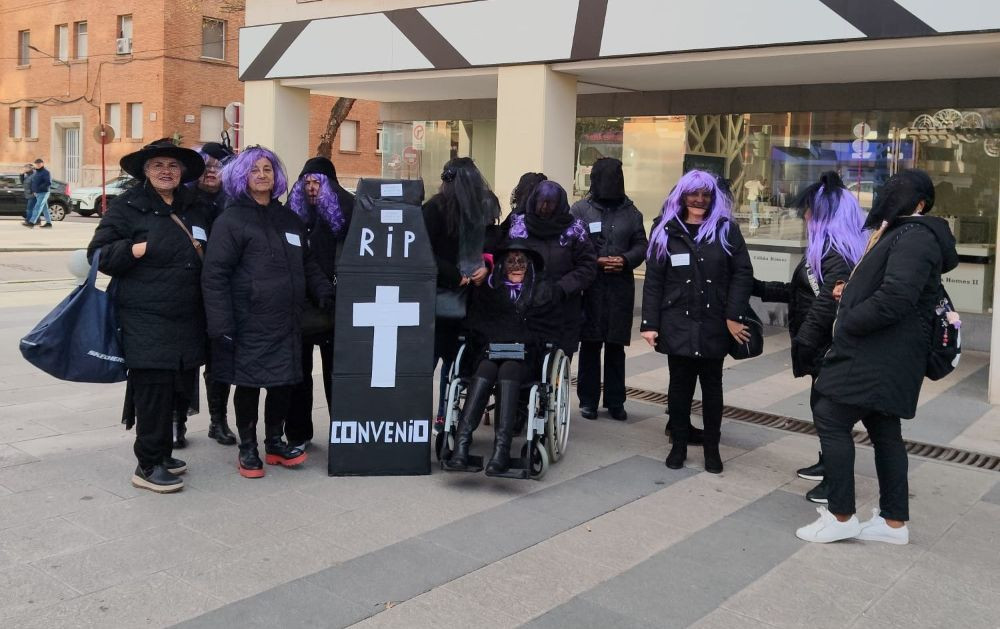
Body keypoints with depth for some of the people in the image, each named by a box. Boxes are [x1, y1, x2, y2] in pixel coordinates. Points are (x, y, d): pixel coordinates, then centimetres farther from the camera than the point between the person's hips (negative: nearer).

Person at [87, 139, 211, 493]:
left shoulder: (194, 208, 16)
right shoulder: (127, 207, -1)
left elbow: (208, 257, 29)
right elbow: (98, 253, -3)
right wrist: (136, 250, -16)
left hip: (188, 320, 6)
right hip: (146, 321, -6)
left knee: (180, 390, 11)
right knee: (153, 390, -5)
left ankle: (162, 454, 27)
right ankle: (148, 466, 7)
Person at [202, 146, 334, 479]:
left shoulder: (288, 219, 16)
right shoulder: (231, 220, -4)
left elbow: (307, 264, 23)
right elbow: (215, 276, -10)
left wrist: (324, 292, 6)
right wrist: (221, 325, -16)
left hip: (285, 321, 5)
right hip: (249, 323, -5)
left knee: (283, 380, 9)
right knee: (248, 383, 4)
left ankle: (275, 443, 27)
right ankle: (247, 449, 21)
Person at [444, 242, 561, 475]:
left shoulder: (543, 291, 19)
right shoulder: (486, 288, 22)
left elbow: (548, 332, 12)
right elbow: (474, 325, 18)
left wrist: (522, 345, -3)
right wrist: (488, 345, 0)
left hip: (525, 356, -1)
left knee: (507, 372, -35)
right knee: (485, 371, -34)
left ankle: (502, 447, -50)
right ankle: (461, 445, -48)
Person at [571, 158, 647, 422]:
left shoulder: (630, 212, 11)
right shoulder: (580, 209, 2)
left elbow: (641, 245, 11)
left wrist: (625, 259, -9)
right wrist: (594, 262, -14)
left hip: (621, 287, 2)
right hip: (590, 287, -2)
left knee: (616, 346, 8)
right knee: (590, 344, 2)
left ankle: (615, 401, 17)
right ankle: (588, 400, 13)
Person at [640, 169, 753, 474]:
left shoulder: (726, 229, 2)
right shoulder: (666, 230, 4)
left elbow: (742, 274, -3)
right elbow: (653, 280, 0)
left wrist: (733, 316, -12)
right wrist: (649, 323, -6)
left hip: (714, 324, 0)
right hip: (677, 323, 0)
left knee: (712, 385, 11)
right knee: (680, 384, 7)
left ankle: (712, 447, 21)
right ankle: (678, 445, 20)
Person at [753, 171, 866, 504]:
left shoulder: (836, 252, -18)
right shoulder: (829, 247, 14)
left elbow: (826, 303, -25)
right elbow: (802, 292, 20)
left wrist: (802, 343, -20)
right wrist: (759, 288, 23)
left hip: (829, 347, -10)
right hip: (825, 345, 10)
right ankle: (828, 464, 33)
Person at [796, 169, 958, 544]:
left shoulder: (915, 238, -15)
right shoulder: (904, 235, 19)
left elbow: (893, 299, -26)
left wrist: (846, 323, -14)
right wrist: (851, 294, 2)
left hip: (879, 357, -11)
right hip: (882, 356, 11)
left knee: (830, 418, -8)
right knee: (884, 431, 12)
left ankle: (841, 517, 0)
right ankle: (894, 521, 19)